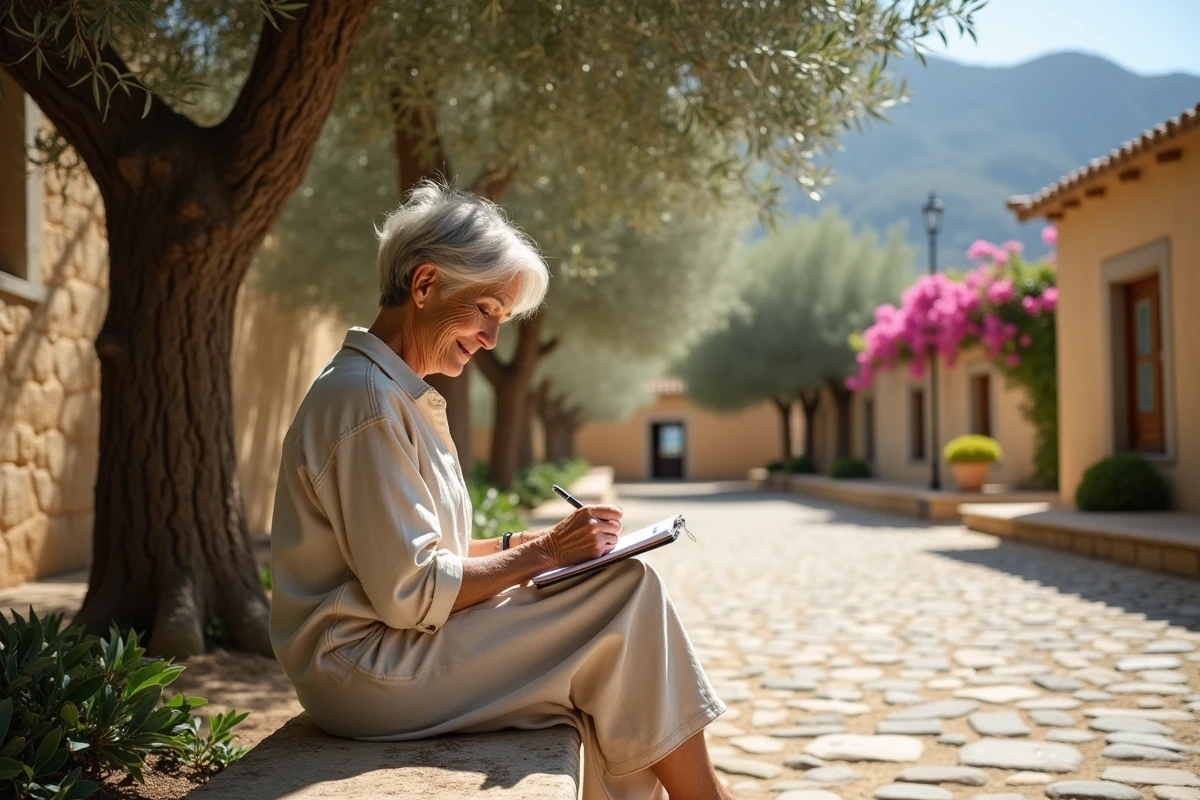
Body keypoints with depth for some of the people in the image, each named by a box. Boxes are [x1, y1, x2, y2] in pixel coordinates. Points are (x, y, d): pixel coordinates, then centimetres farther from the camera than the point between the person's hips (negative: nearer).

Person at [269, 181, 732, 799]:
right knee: (627, 591, -12)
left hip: (385, 651, 10)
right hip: (366, 672, -10)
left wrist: (523, 543, 4)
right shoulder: (367, 399, -18)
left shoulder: (398, 395, 14)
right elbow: (411, 595, -21)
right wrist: (542, 554, -13)